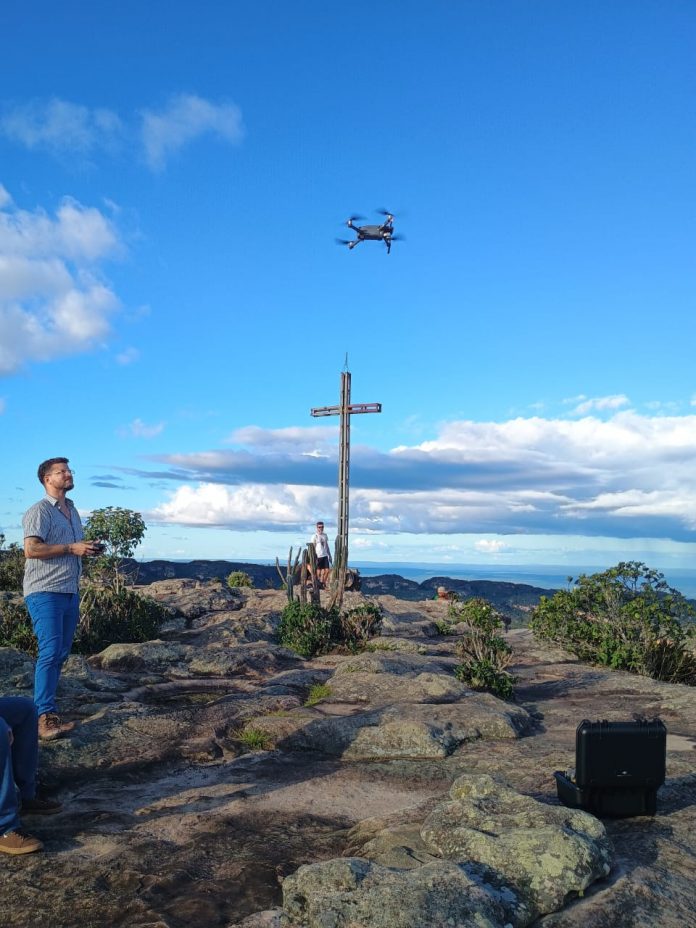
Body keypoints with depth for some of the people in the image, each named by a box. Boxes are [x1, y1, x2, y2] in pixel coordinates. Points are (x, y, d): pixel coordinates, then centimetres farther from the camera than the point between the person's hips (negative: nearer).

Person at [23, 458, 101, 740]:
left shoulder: (72, 510, 18)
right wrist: (71, 548, -20)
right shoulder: (39, 511, -9)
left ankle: (45, 701, 21)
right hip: (45, 592, -9)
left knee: (61, 652, 11)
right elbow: (31, 549, -20)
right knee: (50, 651, -14)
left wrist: (89, 548, 8)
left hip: (70, 592, 9)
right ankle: (45, 717, -14)